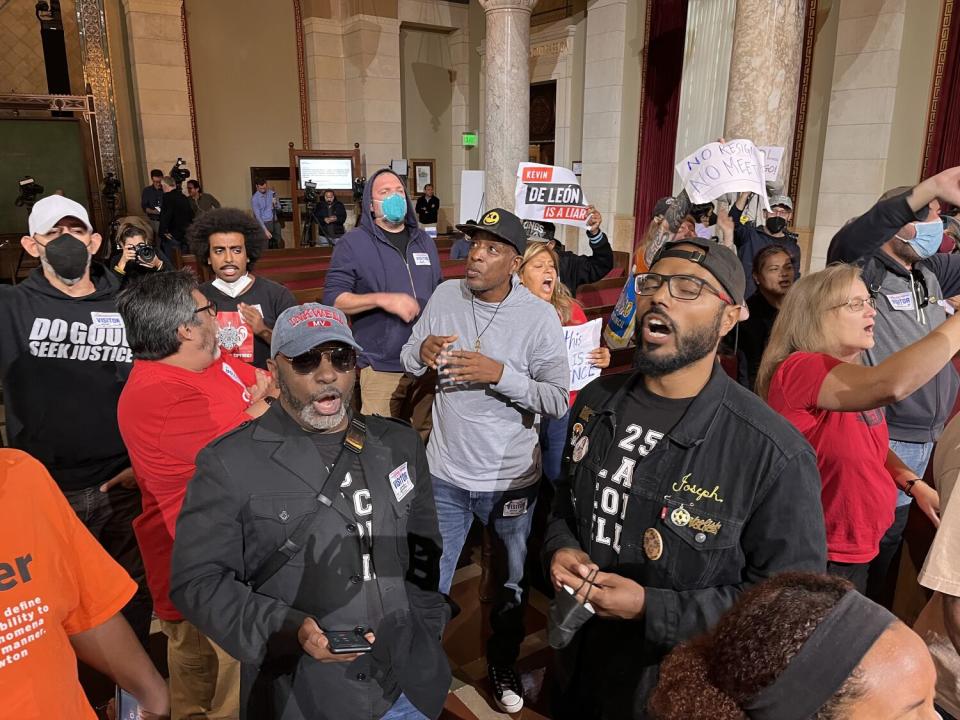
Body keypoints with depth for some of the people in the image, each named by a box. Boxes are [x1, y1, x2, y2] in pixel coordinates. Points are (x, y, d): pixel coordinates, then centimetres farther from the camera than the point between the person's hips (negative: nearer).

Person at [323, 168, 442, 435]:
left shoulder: (423, 240, 13)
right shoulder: (354, 243, -4)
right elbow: (333, 299, -10)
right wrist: (382, 299, -22)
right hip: (381, 368, -5)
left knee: (426, 435, 15)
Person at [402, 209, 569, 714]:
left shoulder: (539, 317, -15)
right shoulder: (445, 295, -5)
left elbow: (558, 401, -16)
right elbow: (408, 360, 3)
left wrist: (500, 373, -27)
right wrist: (421, 352, -20)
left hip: (510, 480, -2)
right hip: (445, 473, 2)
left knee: (513, 583, 21)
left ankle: (502, 663, 49)